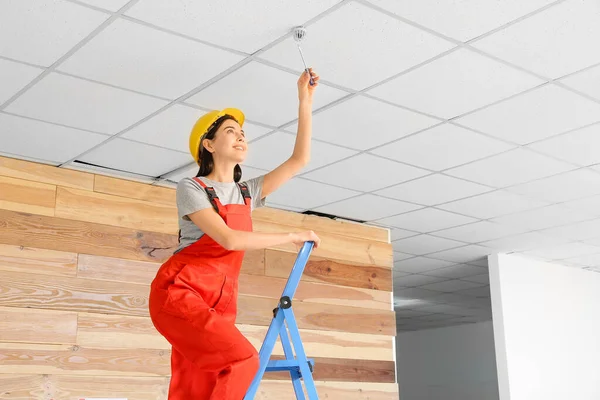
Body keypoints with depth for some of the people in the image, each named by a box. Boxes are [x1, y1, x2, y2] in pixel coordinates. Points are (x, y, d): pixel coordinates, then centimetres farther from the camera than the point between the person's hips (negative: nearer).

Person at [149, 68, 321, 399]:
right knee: (240, 358, -26)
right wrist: (292, 237, -9)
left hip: (220, 301, 6)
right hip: (179, 292, -6)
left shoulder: (248, 192, 16)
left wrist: (305, 101, 5)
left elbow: (299, 160, 10)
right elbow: (229, 239, -17)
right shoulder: (191, 187, -3)